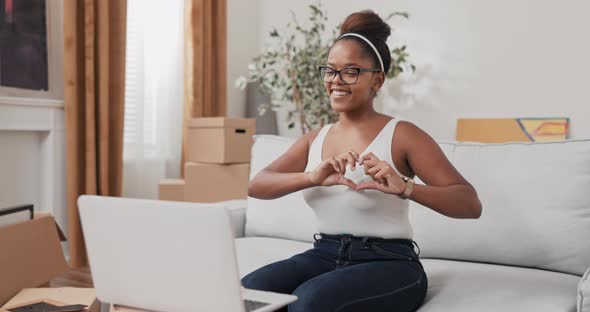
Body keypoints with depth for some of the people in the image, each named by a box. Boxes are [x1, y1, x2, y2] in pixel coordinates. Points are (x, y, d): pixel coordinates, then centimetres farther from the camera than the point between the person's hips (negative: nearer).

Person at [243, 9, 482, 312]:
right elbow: (255, 185, -3)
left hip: (389, 263, -4)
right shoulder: (314, 139, 12)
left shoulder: (401, 135, -4)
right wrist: (313, 177, -22)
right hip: (324, 256, 4)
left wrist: (405, 188, -29)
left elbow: (471, 205, -11)